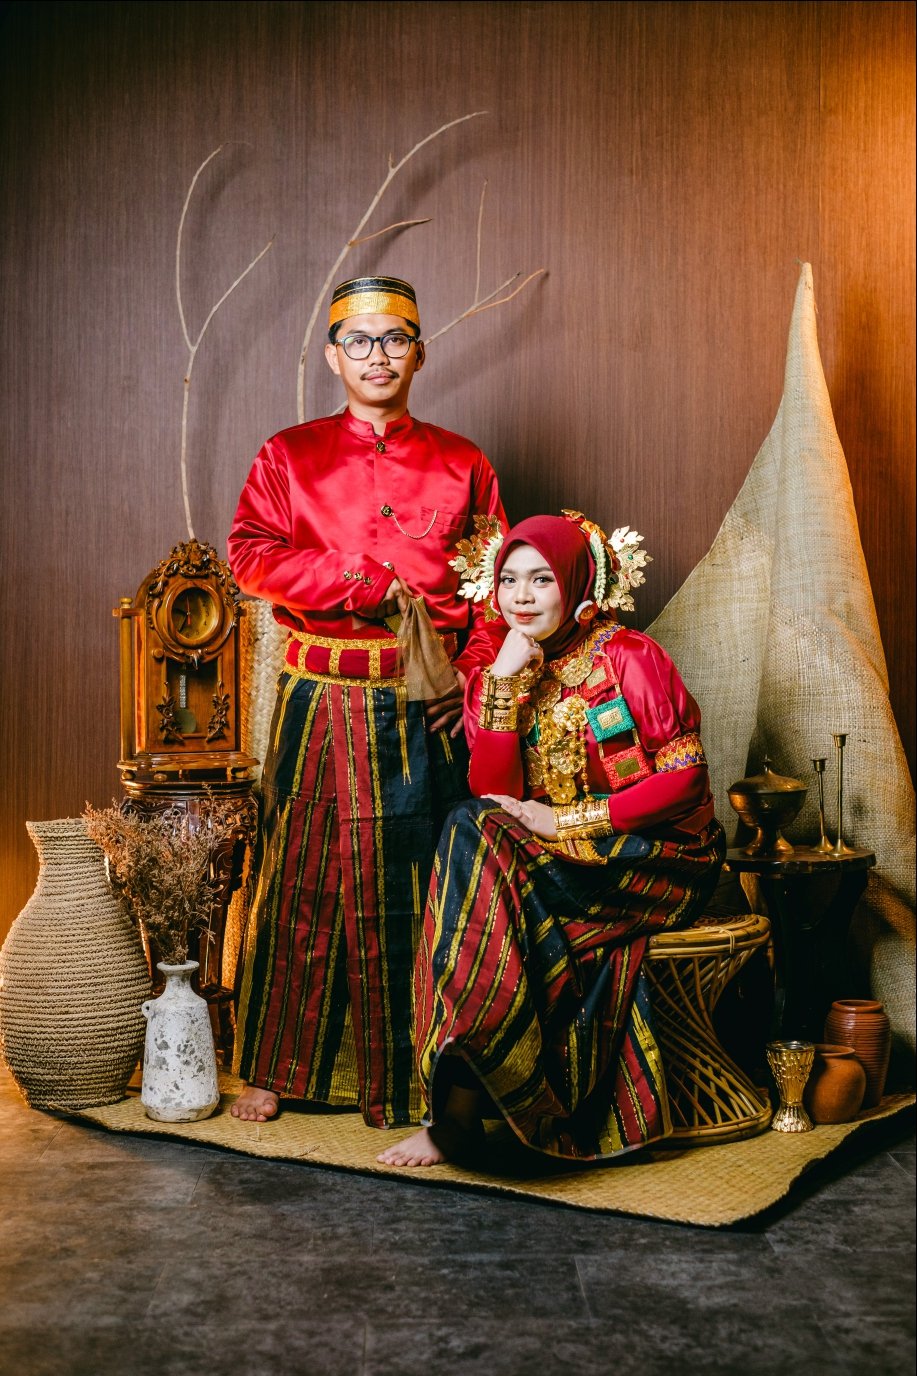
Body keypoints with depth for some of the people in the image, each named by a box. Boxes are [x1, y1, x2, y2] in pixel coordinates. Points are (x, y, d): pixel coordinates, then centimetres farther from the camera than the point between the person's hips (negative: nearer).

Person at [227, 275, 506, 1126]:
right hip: (323, 698, 0)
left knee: (418, 890, 1)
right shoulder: (290, 456, 9)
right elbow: (251, 555, -5)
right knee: (302, 881, 4)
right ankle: (274, 1067, 18)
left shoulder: (461, 464, 11)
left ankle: (413, 1081, 11)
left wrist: (473, 672, -6)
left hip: (429, 701, 0)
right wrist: (369, 584, -14)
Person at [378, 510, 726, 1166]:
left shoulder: (630, 658, -5)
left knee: (477, 844, -26)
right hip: (558, 862, 5)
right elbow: (493, 793, -5)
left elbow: (685, 778, -11)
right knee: (476, 832, -26)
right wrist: (504, 684, -13)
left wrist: (565, 821, -15)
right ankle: (454, 1111, -22)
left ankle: (459, 1108, -25)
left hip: (656, 856, -4)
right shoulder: (495, 676, 8)